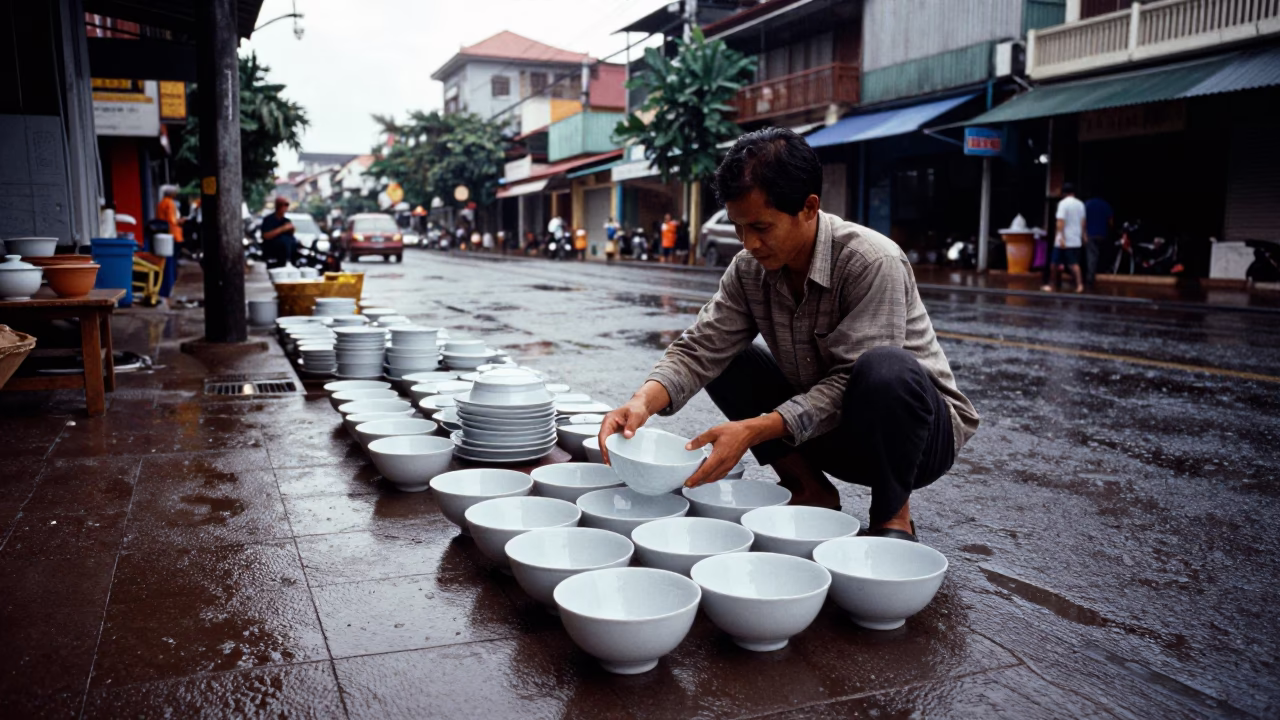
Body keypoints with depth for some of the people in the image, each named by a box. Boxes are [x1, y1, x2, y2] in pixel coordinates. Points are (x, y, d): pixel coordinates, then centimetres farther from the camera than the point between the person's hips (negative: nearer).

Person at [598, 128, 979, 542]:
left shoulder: (873, 263, -26)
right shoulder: (749, 269, -7)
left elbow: (849, 381, -30)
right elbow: (700, 349, -12)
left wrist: (755, 430, -38)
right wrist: (644, 402, -31)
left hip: (922, 430, -5)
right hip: (826, 426, 6)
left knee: (885, 369, -38)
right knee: (723, 361, -7)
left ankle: (893, 516, -10)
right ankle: (812, 492, 3)